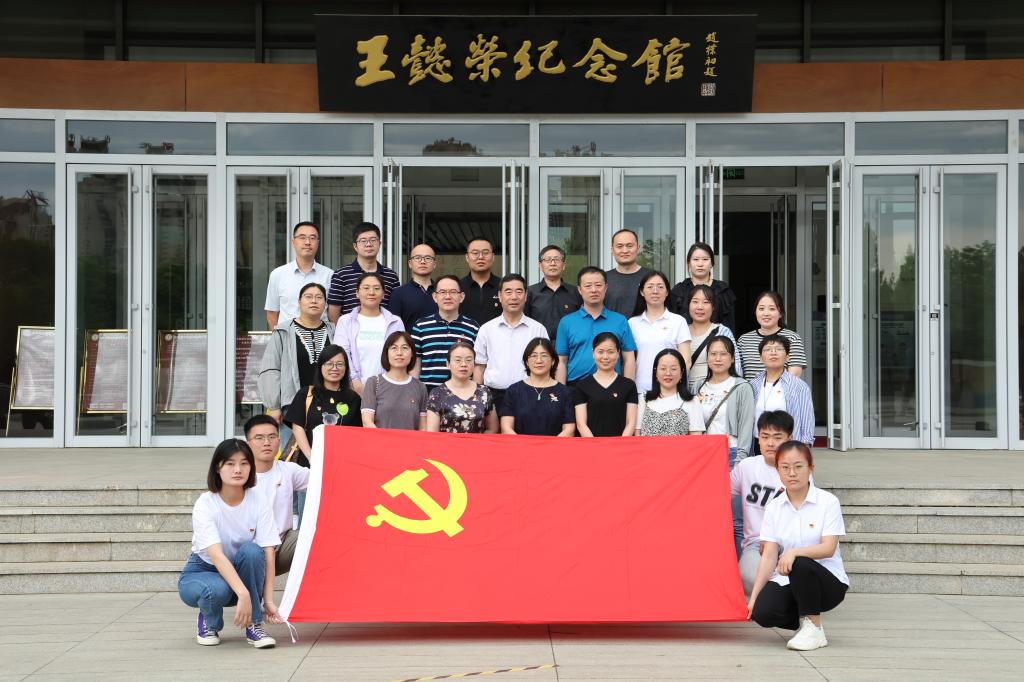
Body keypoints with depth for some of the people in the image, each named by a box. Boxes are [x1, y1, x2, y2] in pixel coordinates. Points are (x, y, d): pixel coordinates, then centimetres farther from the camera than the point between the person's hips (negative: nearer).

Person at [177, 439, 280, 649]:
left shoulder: (258, 502, -13)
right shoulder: (205, 504, -22)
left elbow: (268, 553, -17)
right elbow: (216, 555, -34)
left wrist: (268, 599, -28)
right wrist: (243, 594, -46)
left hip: (242, 572, 2)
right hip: (204, 571, -2)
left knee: (251, 550, -32)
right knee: (217, 590, -38)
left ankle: (254, 626, -17)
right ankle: (208, 623, 0)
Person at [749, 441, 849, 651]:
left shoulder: (828, 501, -7)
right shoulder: (774, 507, 3)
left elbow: (829, 548, -17)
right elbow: (768, 556, -2)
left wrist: (794, 552, -34)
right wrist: (753, 596, -11)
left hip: (827, 581, -3)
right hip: (788, 581, 3)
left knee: (800, 564, -36)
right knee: (762, 612, -26)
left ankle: (813, 629, -15)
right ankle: (806, 618, 7)